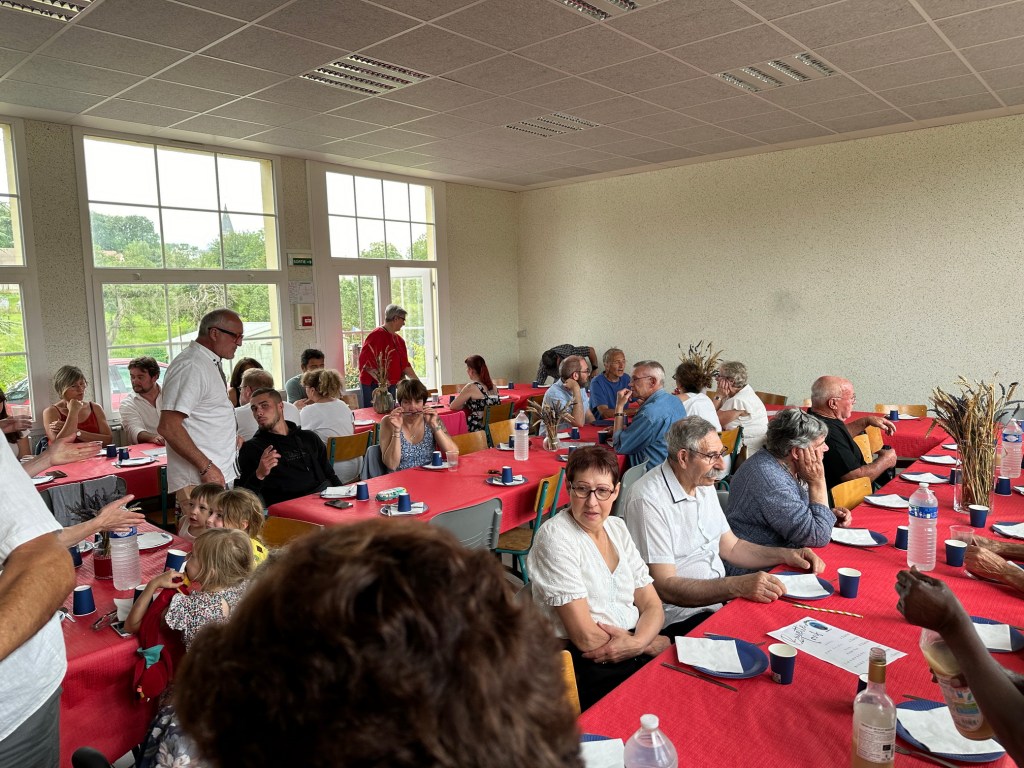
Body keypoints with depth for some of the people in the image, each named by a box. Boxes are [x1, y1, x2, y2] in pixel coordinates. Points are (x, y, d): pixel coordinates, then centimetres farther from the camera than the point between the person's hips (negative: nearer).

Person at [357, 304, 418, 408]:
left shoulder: (399, 340, 14)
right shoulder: (376, 335, -11)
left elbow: (405, 365, 17)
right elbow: (364, 360, -17)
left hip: (391, 386, 8)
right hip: (372, 386, -8)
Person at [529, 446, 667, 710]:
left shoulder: (617, 528, 10)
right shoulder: (555, 537, -13)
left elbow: (652, 605, 8)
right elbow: (586, 638, -16)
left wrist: (638, 643, -13)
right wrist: (654, 643, -6)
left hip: (634, 650, 7)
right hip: (585, 668, -7)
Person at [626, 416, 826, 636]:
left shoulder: (704, 485, 9)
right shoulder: (649, 500, -21)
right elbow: (664, 587, -24)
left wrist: (786, 555, 4)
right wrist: (737, 586, -32)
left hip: (720, 599, 9)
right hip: (681, 616, -8)